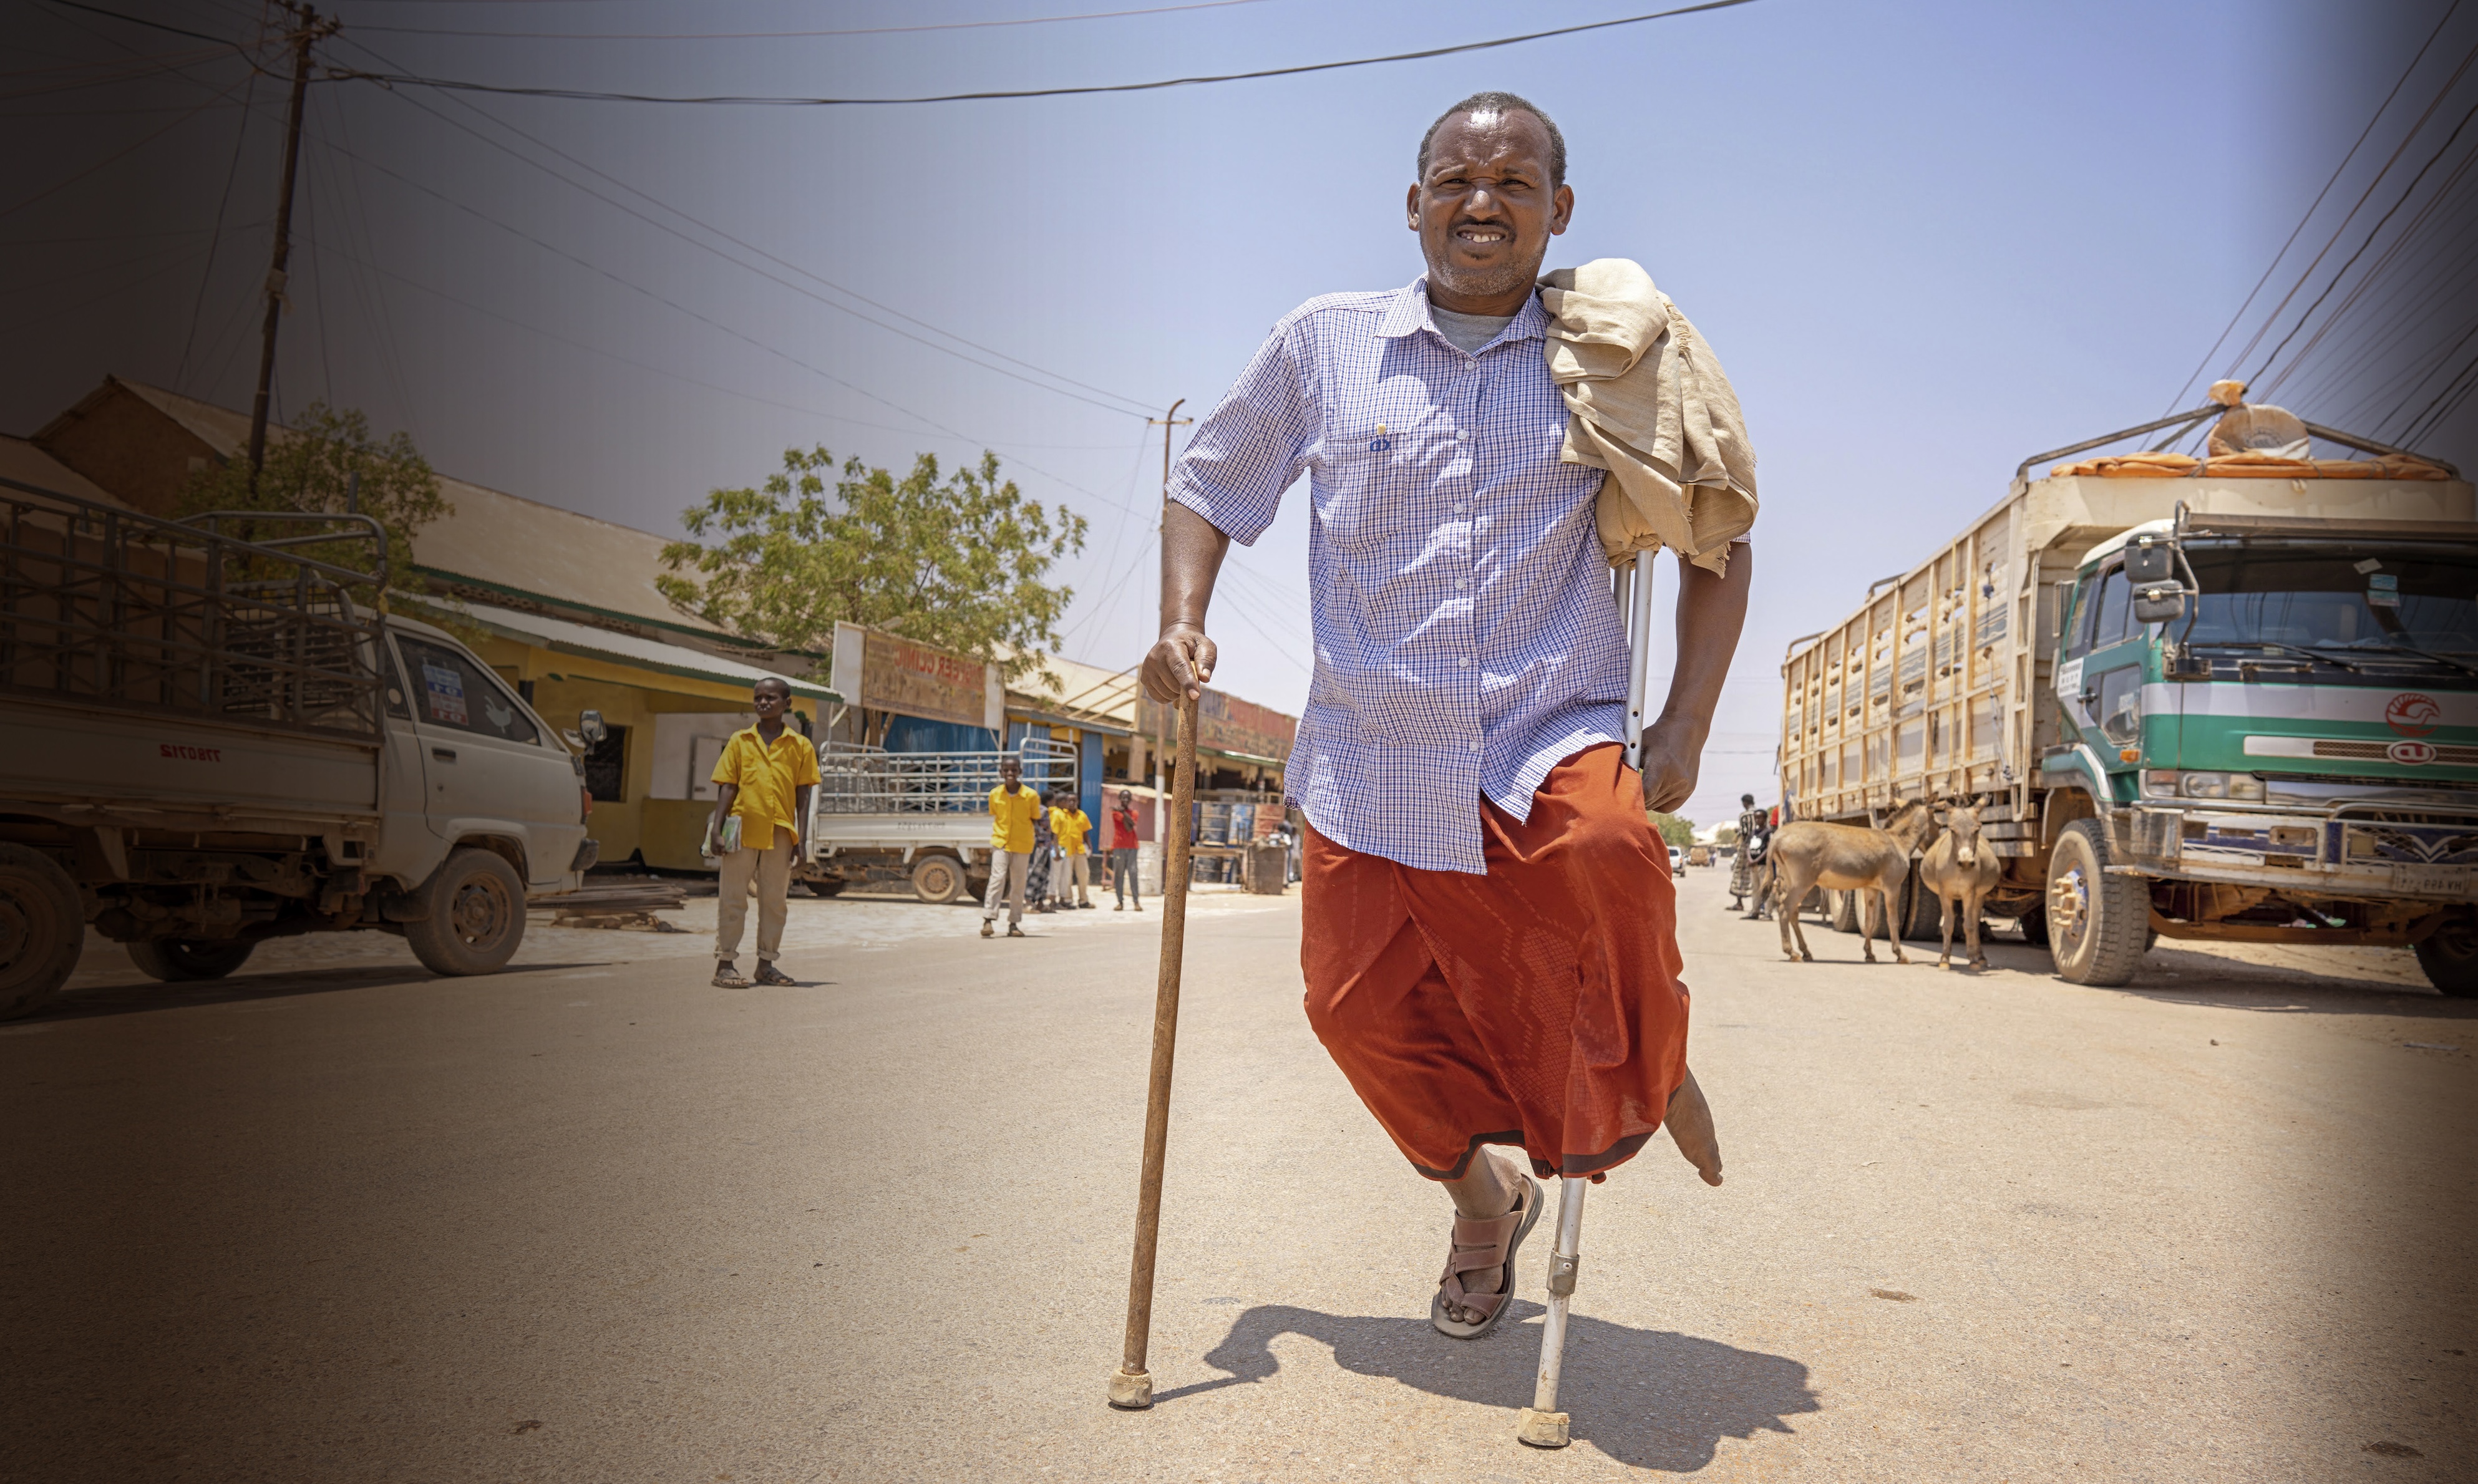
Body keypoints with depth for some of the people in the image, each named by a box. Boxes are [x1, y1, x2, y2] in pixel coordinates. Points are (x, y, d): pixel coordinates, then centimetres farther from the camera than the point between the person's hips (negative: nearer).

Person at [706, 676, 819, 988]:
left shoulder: (800, 746, 5)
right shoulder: (739, 741, 6)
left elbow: (802, 795, 5)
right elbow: (727, 788, 3)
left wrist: (801, 837, 0)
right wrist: (717, 830, -4)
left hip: (780, 833, 1)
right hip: (742, 830, -1)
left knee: (774, 900, 9)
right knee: (733, 899, 2)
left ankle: (766, 964, 19)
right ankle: (725, 964, 8)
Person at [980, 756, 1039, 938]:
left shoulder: (1031, 795, -6)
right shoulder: (995, 794, -1)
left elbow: (1035, 820, 6)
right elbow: (994, 818, 11)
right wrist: (992, 841, 8)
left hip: (1023, 845, 0)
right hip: (1000, 843, 0)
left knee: (1018, 884, 5)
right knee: (998, 878, -13)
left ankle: (1014, 923, 13)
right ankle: (988, 919, -13)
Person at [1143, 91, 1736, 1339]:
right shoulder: (1325, 344, 5)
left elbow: (1717, 544, 9)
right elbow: (1209, 485, 15)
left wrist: (1683, 731, -3)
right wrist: (1182, 626, -3)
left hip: (1550, 738, -2)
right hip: (1369, 757, 2)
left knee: (1607, 850, -34)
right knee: (1364, 1006, 3)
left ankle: (1637, 1085, -2)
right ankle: (1483, 1198, 34)